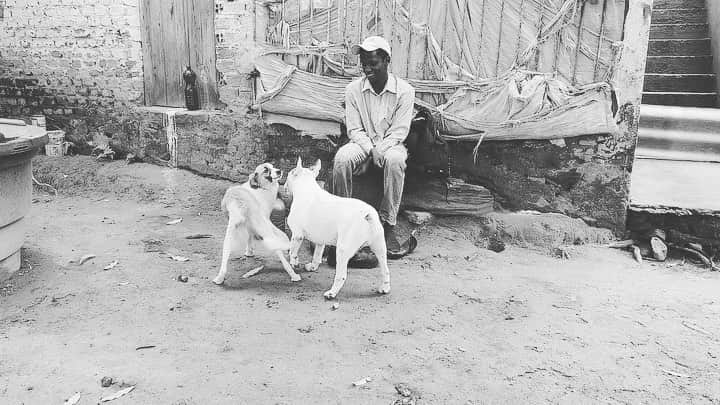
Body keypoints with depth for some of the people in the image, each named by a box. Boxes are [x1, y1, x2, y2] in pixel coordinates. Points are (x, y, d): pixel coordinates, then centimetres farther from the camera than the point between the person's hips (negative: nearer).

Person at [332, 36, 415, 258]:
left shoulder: (404, 90, -8)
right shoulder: (353, 89, -2)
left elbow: (399, 131, -10)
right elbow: (354, 129, -4)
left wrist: (380, 149, -25)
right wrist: (370, 150, -22)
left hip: (390, 145, -1)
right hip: (362, 143, 2)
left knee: (394, 160, -38)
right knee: (341, 158, -32)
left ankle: (388, 225, -28)